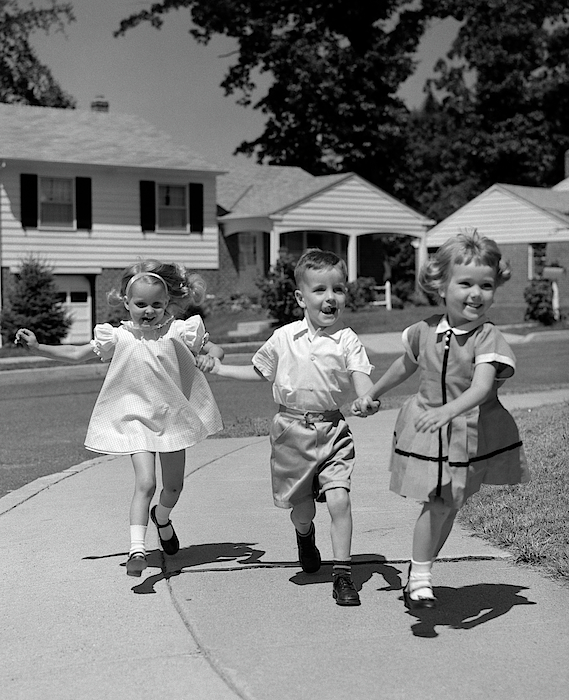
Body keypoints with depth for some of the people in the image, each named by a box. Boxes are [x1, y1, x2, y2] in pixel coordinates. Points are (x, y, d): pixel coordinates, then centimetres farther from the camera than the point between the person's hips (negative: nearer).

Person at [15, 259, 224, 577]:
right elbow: (78, 354, 5)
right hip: (135, 417, -2)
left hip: (173, 417, 2)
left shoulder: (178, 331, -7)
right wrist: (38, 347, -1)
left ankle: (162, 517, 48)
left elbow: (216, 348, 0)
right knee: (145, 483, -18)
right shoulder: (118, 337, -5)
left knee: (174, 486, 15)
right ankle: (137, 548, -19)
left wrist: (210, 356, -24)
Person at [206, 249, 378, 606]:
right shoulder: (285, 338, 3)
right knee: (302, 508, 11)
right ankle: (305, 535, 48)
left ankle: (343, 574, -5)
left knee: (339, 499, -16)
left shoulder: (347, 340, -5)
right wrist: (219, 368, 19)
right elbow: (259, 371, 19)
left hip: (332, 430, -2)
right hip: (293, 430, 2)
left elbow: (361, 378, -19)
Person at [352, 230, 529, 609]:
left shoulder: (488, 339, -20)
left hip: (473, 432, -1)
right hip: (428, 429, 1)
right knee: (437, 505, -3)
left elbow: (482, 387, -36)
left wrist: (447, 411, -53)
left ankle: (421, 569, 26)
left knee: (450, 506, 9)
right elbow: (406, 365, 15)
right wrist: (372, 396, 27)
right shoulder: (426, 331, -6)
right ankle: (419, 576, 11)